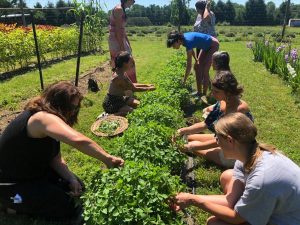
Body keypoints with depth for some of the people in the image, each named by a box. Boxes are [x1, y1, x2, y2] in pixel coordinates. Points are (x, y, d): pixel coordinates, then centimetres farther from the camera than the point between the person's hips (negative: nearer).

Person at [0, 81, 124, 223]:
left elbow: (55, 158, -2)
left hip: (34, 172, 9)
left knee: (77, 188, 12)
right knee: (69, 209, -11)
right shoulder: (43, 118, -32)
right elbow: (79, 141, -50)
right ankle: (15, 204, 4)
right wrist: (107, 159, -42)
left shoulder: (50, 121, 0)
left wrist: (71, 179, -15)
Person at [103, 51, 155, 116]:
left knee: (137, 104, 12)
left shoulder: (122, 73, 2)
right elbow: (134, 89, -20)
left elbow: (132, 85, 14)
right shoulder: (119, 77, -27)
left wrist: (146, 85, 10)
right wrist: (149, 89, -9)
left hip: (119, 99, 10)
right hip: (111, 103, -10)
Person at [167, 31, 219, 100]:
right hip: (207, 46, 9)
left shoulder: (188, 42, -35)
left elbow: (189, 66, -33)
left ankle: (204, 94, -3)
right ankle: (199, 92, 13)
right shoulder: (184, 38, -12)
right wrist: (196, 59, 9)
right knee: (198, 67, 6)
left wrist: (184, 81, -29)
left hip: (213, 45, -9)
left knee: (205, 70, -12)